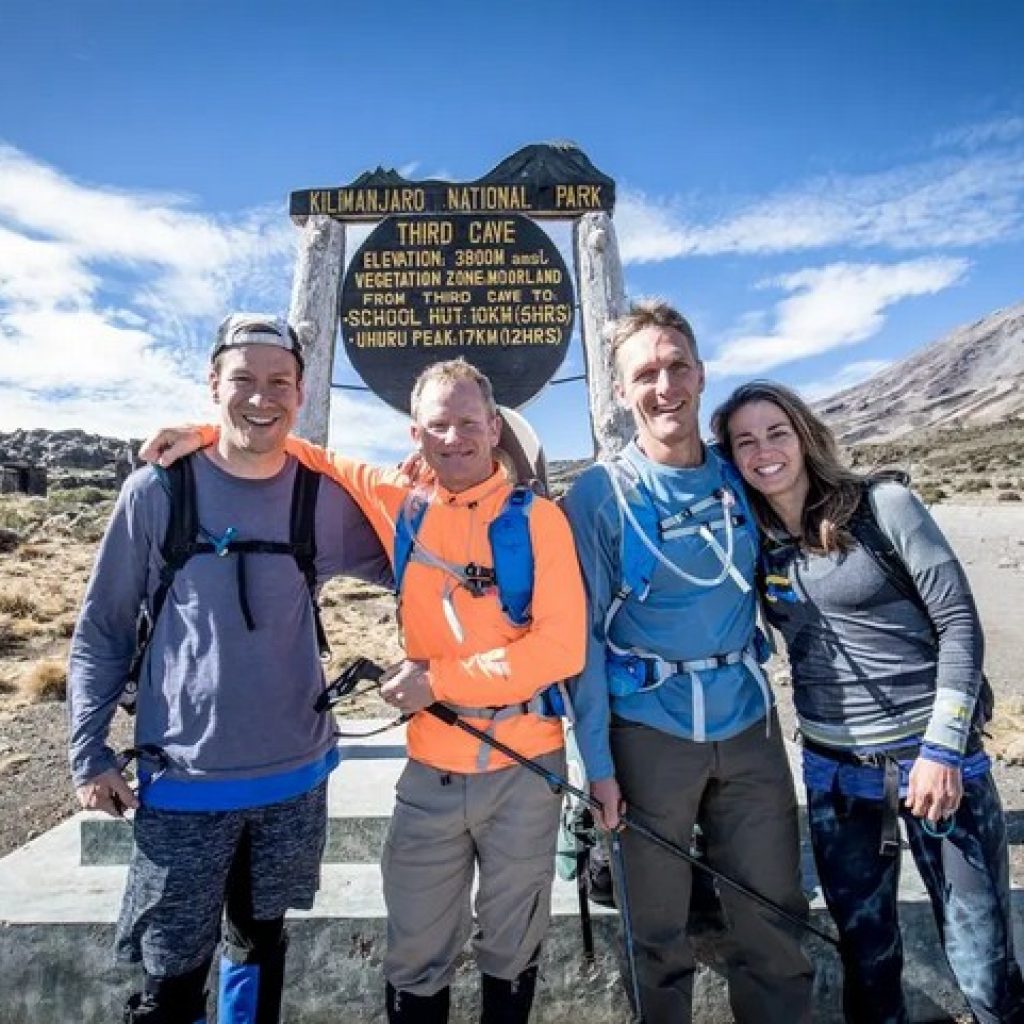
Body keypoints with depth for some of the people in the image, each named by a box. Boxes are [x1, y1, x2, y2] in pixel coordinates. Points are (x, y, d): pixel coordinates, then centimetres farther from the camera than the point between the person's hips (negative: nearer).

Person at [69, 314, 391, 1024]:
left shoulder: (326, 499, -3)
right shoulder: (158, 490, -7)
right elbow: (101, 632, 0)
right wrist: (90, 755, -2)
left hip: (298, 777, 2)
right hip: (183, 783, -2)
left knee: (260, 944, 22)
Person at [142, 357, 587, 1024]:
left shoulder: (537, 517, -7)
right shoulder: (399, 504, 0)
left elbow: (563, 645, -14)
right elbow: (316, 458, 15)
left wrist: (439, 678, -15)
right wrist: (209, 435, 5)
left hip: (525, 767, -1)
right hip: (433, 768, 2)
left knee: (512, 955, 19)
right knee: (416, 962, 16)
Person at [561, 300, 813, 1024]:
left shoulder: (740, 481, 4)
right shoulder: (600, 494, -8)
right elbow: (582, 633, -7)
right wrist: (597, 761, -10)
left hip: (750, 724, 4)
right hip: (649, 732, -3)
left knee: (776, 919, 14)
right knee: (658, 930, 13)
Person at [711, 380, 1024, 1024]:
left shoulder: (883, 504, -8)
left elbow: (960, 623, -8)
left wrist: (942, 746, -12)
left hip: (934, 750, -2)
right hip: (834, 770, 3)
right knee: (865, 951, 16)